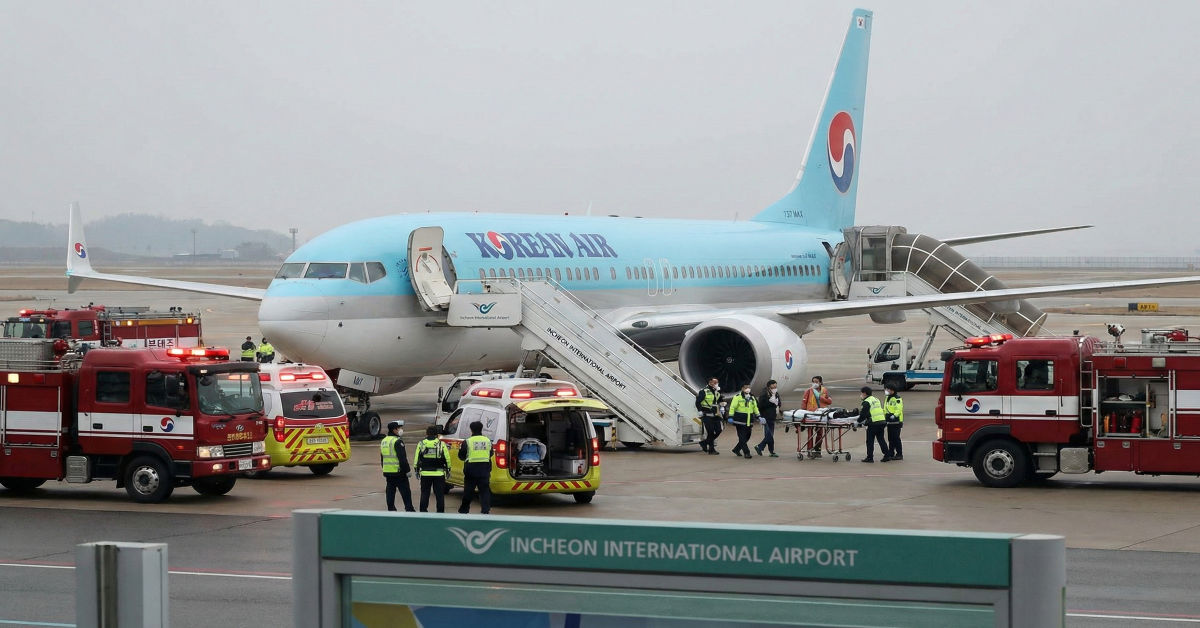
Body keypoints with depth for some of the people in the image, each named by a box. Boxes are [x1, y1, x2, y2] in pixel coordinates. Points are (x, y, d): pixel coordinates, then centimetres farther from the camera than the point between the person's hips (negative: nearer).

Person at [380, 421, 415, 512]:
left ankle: (391, 509, 10)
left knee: (390, 491, 10)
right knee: (405, 491, -2)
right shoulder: (397, 442, -15)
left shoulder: (383, 441, 13)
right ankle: (409, 509, -2)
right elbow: (402, 458, -18)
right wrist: (408, 470, -11)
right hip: (399, 471, -8)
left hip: (387, 472, 8)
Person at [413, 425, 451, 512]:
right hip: (439, 473, -1)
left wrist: (417, 470, 15)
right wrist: (448, 470, 14)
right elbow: (447, 459, 2)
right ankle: (440, 512, 3)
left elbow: (416, 459, 6)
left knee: (424, 494, 9)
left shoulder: (421, 444, 2)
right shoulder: (441, 444, -2)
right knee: (439, 494, 4)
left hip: (425, 473, 1)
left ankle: (423, 511, 7)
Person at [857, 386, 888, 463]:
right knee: (881, 439, 14)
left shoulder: (866, 402, -7)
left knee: (870, 441, 2)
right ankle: (887, 455, 10)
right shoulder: (876, 400, 18)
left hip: (873, 423, -8)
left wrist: (858, 421, 3)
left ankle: (870, 457, 3)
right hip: (882, 421, 8)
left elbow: (863, 414, -11)